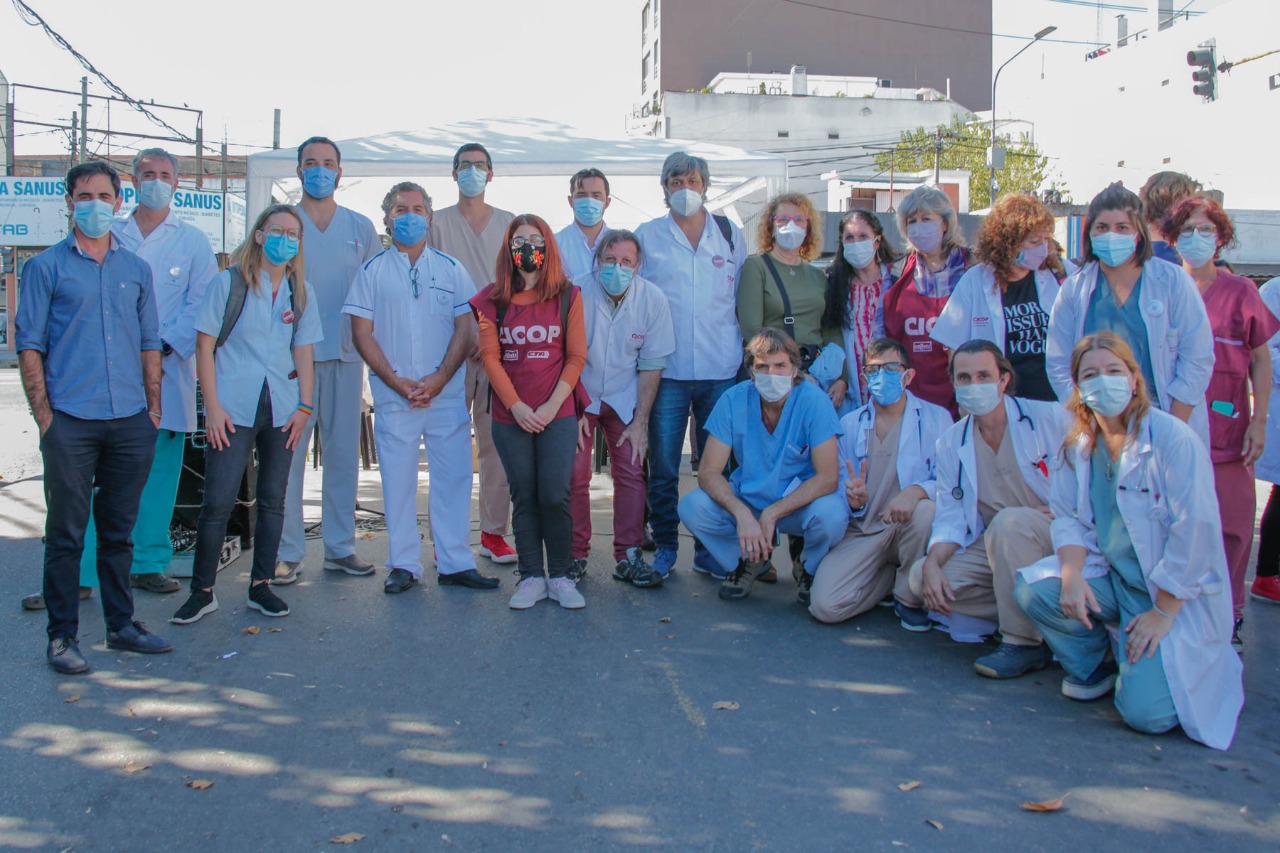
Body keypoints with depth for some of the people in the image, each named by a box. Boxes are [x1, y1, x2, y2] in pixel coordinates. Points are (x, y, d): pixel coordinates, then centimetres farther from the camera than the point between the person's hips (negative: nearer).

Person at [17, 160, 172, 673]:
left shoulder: (136, 269, 14)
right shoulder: (46, 267, 3)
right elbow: (28, 345, 0)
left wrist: (153, 409, 8)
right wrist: (43, 414, -7)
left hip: (131, 421, 3)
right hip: (71, 422, -3)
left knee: (119, 530, 12)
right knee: (66, 534, 1)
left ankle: (121, 626, 22)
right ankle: (62, 637, 10)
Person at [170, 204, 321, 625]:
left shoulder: (301, 292, 10)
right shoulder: (229, 282, -1)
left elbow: (303, 353, 11)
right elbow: (204, 347, -2)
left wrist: (305, 406, 2)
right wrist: (213, 407, -9)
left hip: (281, 410, 4)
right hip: (233, 409, -4)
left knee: (272, 500, 8)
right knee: (217, 502, -5)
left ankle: (261, 586, 19)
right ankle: (202, 591, 7)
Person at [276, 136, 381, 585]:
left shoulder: (361, 228, 12)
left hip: (346, 355, 2)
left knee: (344, 453, 6)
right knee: (287, 453, -3)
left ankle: (340, 546, 16)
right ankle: (287, 551, 5)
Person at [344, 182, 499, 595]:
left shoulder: (450, 269, 9)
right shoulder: (372, 271, 7)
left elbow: (465, 330, 3)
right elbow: (362, 333, 2)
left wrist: (438, 379, -10)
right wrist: (398, 382, -9)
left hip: (447, 394, 1)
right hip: (393, 396, 0)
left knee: (453, 476, 1)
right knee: (397, 479, 3)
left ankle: (455, 563, 9)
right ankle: (403, 564, 13)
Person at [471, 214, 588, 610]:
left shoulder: (568, 295, 3)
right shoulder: (492, 299, 4)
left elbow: (576, 356, 0)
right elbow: (490, 356, 0)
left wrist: (552, 405, -9)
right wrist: (517, 407, -8)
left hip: (558, 415, -1)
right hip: (510, 417, 1)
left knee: (555, 497, -6)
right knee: (524, 498, 5)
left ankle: (561, 576, 7)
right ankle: (531, 577, 13)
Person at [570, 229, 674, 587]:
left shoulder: (653, 299, -13)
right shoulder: (576, 292, -18)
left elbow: (651, 365, -7)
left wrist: (640, 422, -8)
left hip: (624, 399, 2)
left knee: (630, 471, -6)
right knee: (574, 473, -7)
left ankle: (628, 557, 4)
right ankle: (575, 554, 8)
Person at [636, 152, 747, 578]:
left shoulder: (730, 233, 11)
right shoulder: (647, 236, 8)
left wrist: (746, 353, 8)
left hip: (721, 369, 1)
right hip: (666, 369, -1)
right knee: (662, 465, 1)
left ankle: (710, 549, 16)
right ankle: (664, 546, 15)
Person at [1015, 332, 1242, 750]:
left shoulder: (1173, 439, -18)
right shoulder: (1079, 446, 2)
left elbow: (1196, 531, -20)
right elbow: (1068, 517, 2)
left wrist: (1162, 612, -19)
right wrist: (1071, 574, -19)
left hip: (1176, 595, -5)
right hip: (1111, 577, 5)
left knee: (1144, 711, -19)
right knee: (1033, 588, -22)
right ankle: (1090, 664, 8)